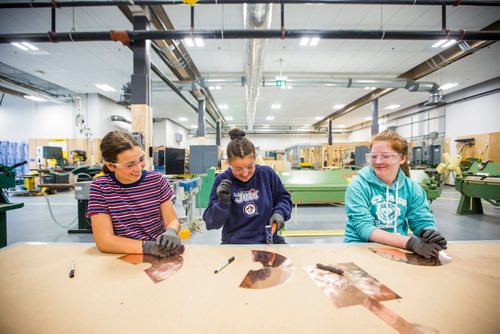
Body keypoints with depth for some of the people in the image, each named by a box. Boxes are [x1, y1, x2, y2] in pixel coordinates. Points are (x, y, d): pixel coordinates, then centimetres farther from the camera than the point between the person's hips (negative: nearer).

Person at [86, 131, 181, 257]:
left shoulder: (156, 180, -1)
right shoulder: (100, 187, -6)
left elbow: (172, 220, 1)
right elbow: (104, 241, -11)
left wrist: (171, 232, -21)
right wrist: (148, 247, -24)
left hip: (161, 255, 2)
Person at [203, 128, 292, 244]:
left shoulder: (268, 174, -3)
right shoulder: (222, 180, -7)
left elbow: (284, 198, 13)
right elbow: (210, 223, -4)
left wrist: (279, 212, -5)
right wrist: (223, 203, -20)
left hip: (269, 240, 1)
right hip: (234, 244, -1)